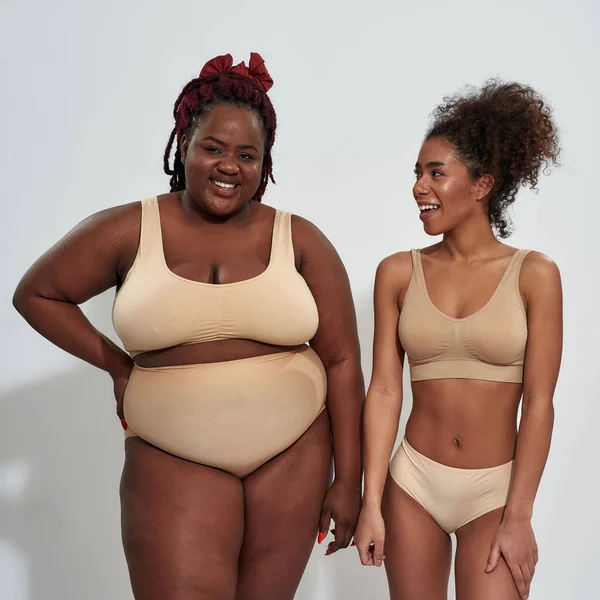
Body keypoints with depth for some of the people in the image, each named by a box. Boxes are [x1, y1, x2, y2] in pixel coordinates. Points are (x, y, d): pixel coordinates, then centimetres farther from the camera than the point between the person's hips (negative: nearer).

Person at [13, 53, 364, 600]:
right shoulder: (127, 232, -3)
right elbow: (36, 294, 11)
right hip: (175, 459, -1)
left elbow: (342, 361, 1)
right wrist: (117, 364, 3)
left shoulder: (300, 241, -1)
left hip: (294, 452, 2)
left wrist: (349, 480, -1)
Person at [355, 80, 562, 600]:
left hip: (495, 490, -2)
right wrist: (372, 503, -6)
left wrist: (518, 517, -9)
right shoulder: (398, 273, -2)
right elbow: (385, 391, -3)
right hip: (413, 482, 2)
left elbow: (539, 403, -7)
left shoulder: (534, 275, -6)